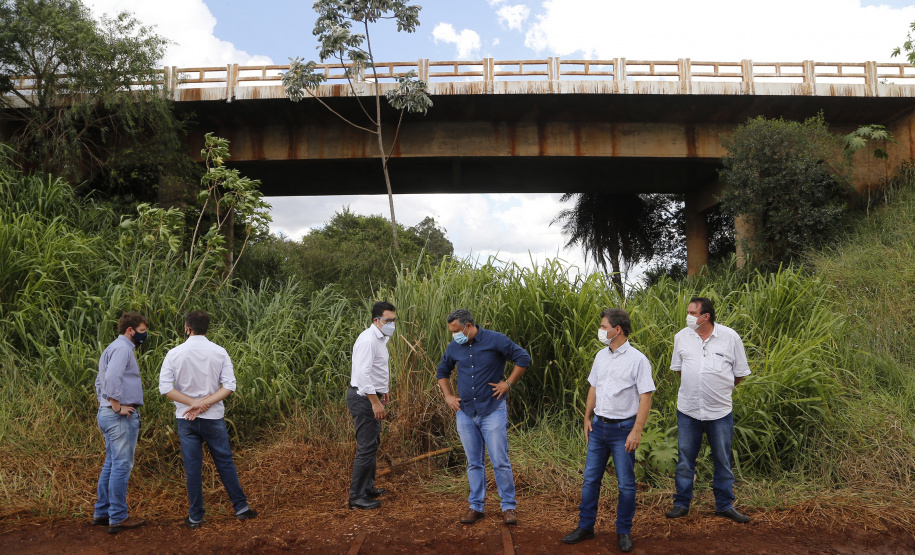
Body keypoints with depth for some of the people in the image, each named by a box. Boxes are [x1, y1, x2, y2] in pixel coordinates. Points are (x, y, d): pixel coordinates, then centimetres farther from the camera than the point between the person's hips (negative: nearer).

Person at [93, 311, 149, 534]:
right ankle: (118, 518, 1)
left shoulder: (113, 348, 19)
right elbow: (112, 377, -28)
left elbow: (100, 381, 25)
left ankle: (102, 513, 23)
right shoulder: (122, 348, -14)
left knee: (111, 464, 16)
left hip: (107, 413, 11)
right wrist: (117, 406, -21)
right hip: (122, 416, -11)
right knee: (122, 465, -5)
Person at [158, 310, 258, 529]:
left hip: (186, 419, 0)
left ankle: (195, 517, 15)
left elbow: (164, 387, -10)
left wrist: (192, 403, -10)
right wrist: (205, 403, -12)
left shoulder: (174, 354, -5)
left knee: (192, 468, 7)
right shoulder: (219, 353, -4)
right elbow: (229, 386, -11)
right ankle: (241, 508, 16)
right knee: (225, 463, 10)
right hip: (214, 418, 0)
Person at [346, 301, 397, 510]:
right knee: (367, 447, -8)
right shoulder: (368, 340, -20)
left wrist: (382, 390, 29)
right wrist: (375, 401, -29)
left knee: (372, 443, 19)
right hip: (363, 397, -11)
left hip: (371, 396, 11)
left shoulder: (381, 338, 13)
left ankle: (367, 487, 32)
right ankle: (357, 497, -1)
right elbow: (362, 373, -27)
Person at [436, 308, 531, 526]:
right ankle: (476, 506, 22)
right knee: (474, 463, 11)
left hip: (493, 410, -4)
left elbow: (523, 358, -6)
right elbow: (442, 372, 22)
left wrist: (508, 383, -8)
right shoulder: (454, 348, 5)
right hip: (465, 413, 4)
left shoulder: (494, 340, -9)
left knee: (500, 462, -2)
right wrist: (448, 396, 10)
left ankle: (508, 507, 11)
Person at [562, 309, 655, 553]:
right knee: (590, 479, 10)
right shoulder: (601, 356, 7)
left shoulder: (637, 359, -12)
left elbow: (645, 397, -13)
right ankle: (585, 527, 22)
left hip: (623, 428, -5)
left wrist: (636, 431, -17)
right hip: (598, 425, 6)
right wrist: (587, 418, 12)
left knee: (626, 484, 5)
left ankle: (624, 532, 20)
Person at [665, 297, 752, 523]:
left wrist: (720, 389, 9)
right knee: (685, 459, 9)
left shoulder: (730, 337, -6)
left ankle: (724, 505, 25)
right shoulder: (682, 337, 0)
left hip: (720, 411, -1)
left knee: (723, 460, 10)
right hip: (688, 409, 2)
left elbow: (740, 373, 4)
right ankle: (681, 503, 21)